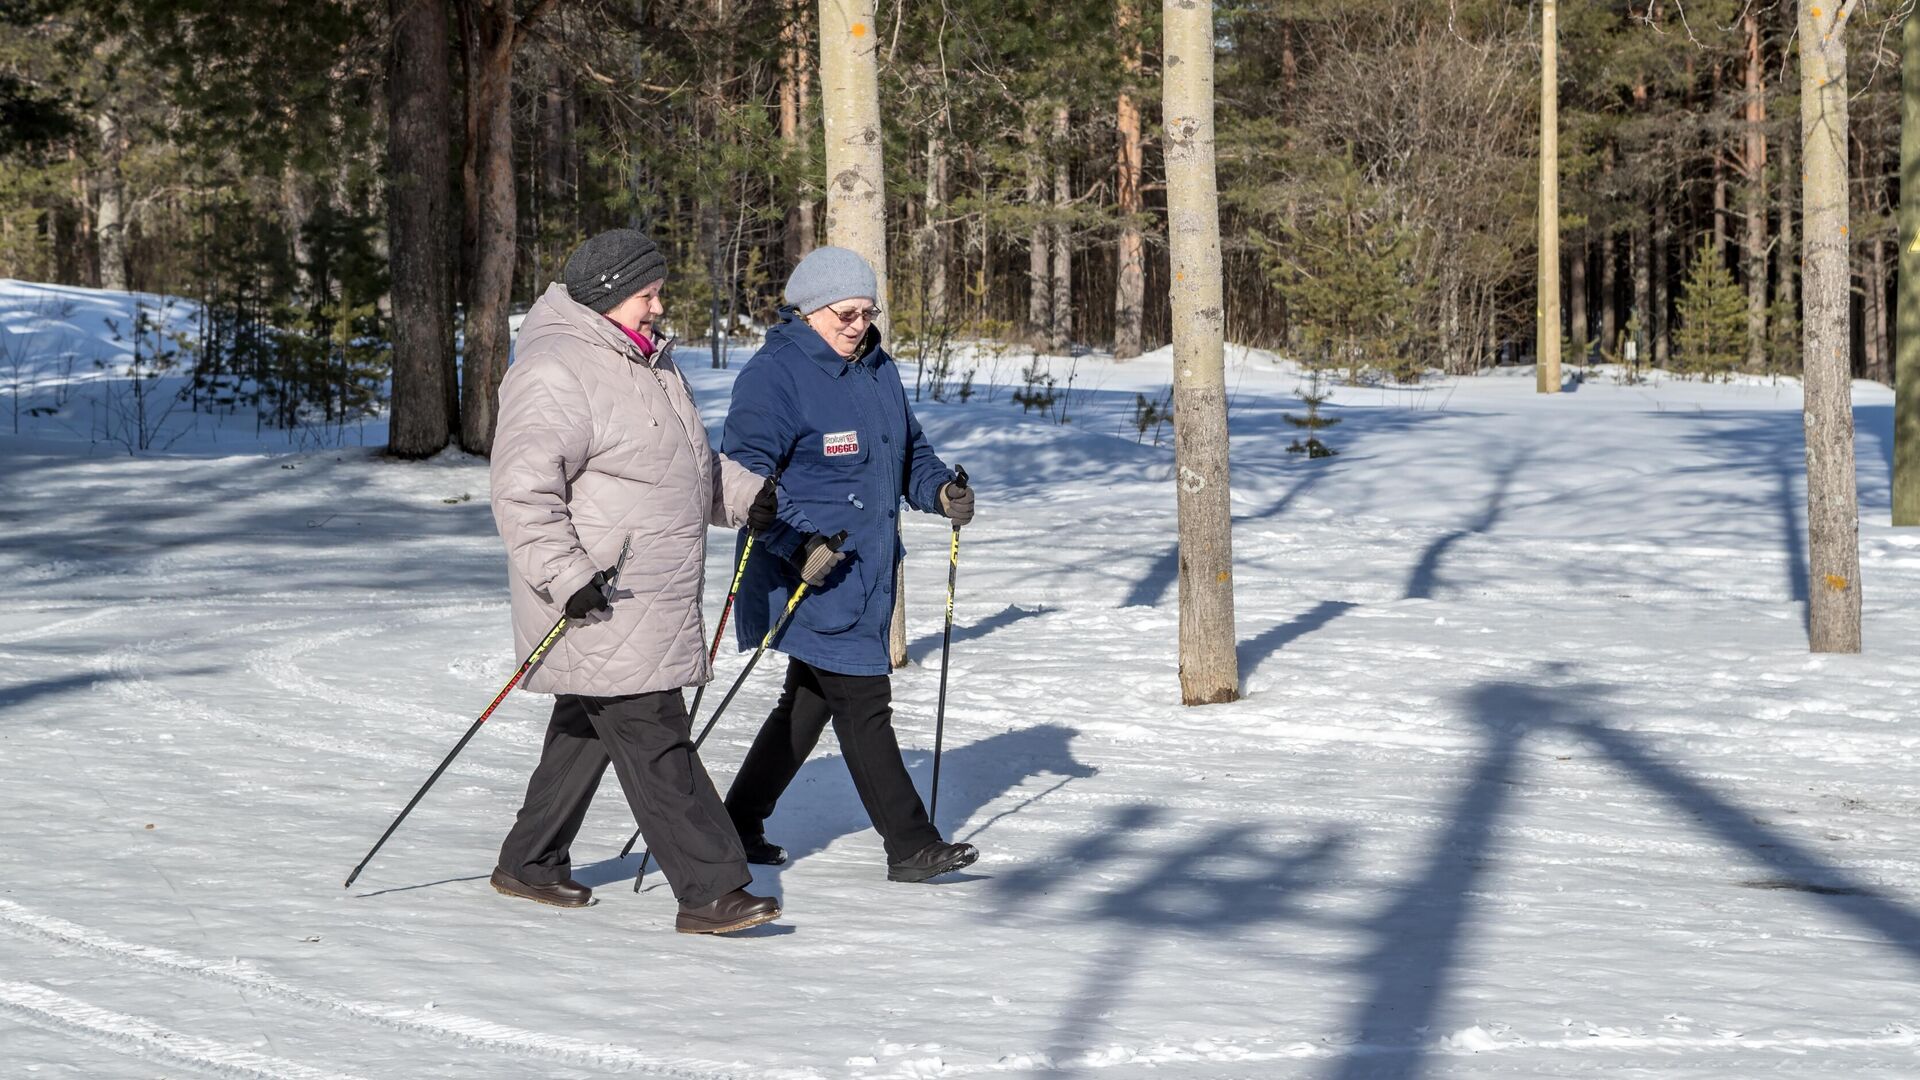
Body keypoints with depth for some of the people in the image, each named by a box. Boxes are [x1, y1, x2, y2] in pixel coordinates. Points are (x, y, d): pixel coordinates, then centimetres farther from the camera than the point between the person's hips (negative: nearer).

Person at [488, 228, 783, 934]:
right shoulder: (555, 374, -17)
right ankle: (710, 890, -13)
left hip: (655, 603, 10)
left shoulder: (647, 360, 16)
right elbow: (523, 492, -22)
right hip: (600, 609, -10)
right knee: (653, 739, -12)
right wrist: (567, 578, -28)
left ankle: (529, 863, 31)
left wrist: (745, 496, 16)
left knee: (588, 730, 18)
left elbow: (688, 460, 30)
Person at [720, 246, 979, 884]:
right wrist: (799, 544, -28)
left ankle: (739, 826, 27)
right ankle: (911, 846, -3)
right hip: (814, 576, -9)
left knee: (810, 700, 16)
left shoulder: (878, 370, 14)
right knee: (862, 703, -7)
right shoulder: (774, 375, -12)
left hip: (867, 575, 9)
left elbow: (909, 450, 25)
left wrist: (939, 489, 3)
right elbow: (744, 477, -18)